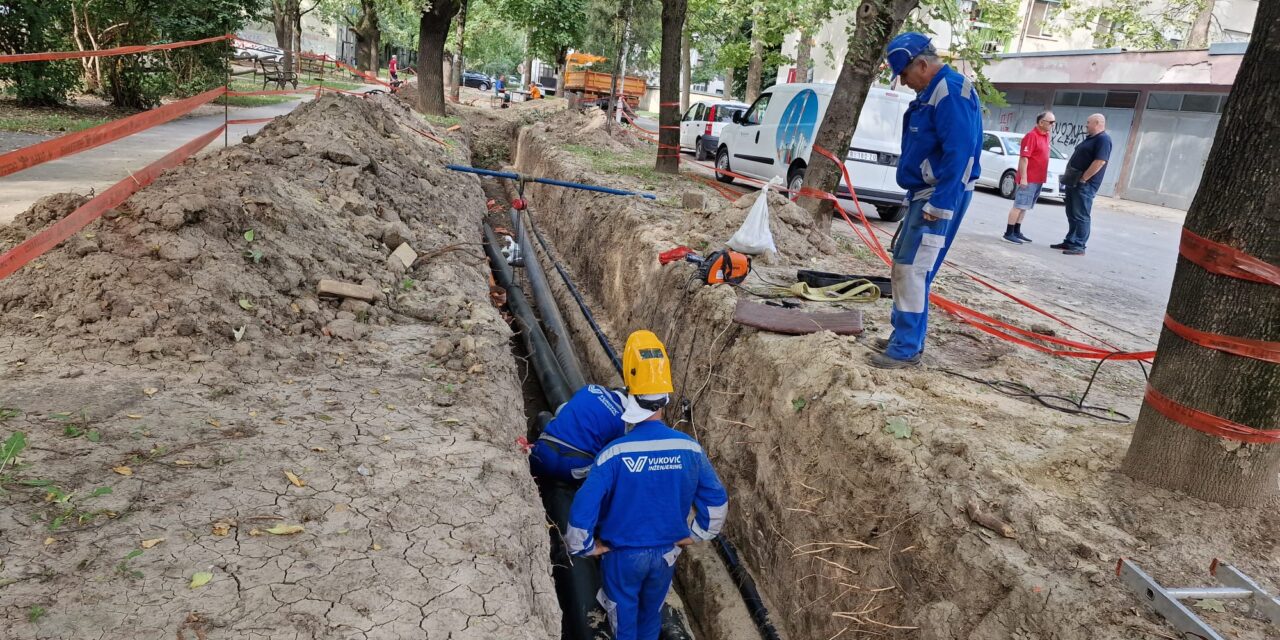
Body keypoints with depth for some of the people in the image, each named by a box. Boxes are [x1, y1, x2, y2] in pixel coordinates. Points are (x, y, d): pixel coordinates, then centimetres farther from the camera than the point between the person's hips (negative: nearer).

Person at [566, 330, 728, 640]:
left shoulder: (615, 453, -27)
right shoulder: (690, 448, -16)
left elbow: (583, 509, -26)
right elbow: (716, 500, -6)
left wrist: (585, 547, -9)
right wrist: (695, 534, 8)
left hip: (623, 553, -3)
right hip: (667, 552, 3)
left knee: (624, 612, 22)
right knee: (652, 609, 28)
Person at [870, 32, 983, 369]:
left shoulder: (952, 91, -17)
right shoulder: (931, 92, 16)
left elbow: (959, 153, -24)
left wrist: (939, 204, -24)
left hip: (940, 198, -10)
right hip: (924, 194, 10)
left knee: (912, 270, -10)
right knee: (904, 267, 14)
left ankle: (907, 348, -3)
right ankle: (904, 335, 23)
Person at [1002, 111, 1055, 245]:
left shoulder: (1045, 136, 12)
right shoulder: (1032, 136, -14)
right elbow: (1024, 158, -19)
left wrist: (1043, 176, 18)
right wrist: (1023, 178, -22)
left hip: (1038, 179, 9)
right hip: (1028, 179, -9)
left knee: (1025, 207, 13)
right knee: (1019, 206, -6)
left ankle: (1017, 232, 19)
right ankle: (1009, 233, -3)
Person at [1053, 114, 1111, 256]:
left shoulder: (1103, 139, -13)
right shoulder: (1091, 138, 20)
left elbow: (1100, 161, -22)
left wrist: (1083, 179, -21)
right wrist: (1068, 177, 17)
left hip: (1084, 185, -10)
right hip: (1074, 183, 10)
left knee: (1080, 216, -8)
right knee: (1072, 214, 13)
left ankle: (1079, 246, -6)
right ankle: (1069, 242, 20)